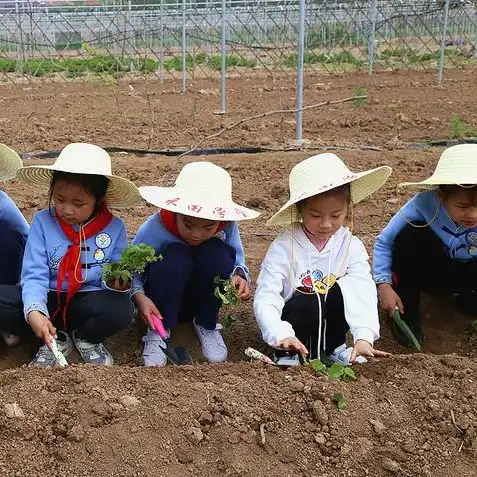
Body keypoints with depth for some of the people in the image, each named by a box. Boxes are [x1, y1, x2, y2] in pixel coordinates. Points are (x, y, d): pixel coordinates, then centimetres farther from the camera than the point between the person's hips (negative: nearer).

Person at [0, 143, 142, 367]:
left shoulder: (114, 227, -6)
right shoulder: (42, 222, -7)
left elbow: (116, 279, -3)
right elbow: (34, 275, -14)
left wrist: (118, 283, -29)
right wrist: (34, 311, -33)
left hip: (88, 303, -1)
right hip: (49, 302, 1)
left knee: (121, 309, -34)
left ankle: (85, 337, 3)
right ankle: (56, 339, -2)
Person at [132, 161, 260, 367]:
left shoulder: (227, 227, -17)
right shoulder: (154, 229, -24)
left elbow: (237, 262, -8)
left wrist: (239, 276, -31)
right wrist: (139, 296, -38)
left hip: (202, 301, 3)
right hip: (161, 303, -2)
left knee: (216, 253, -29)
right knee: (175, 257, -35)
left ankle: (206, 325, -6)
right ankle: (158, 332, -17)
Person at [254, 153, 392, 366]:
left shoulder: (351, 246, -10)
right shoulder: (284, 247, -19)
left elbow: (364, 293, -22)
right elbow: (265, 299, -25)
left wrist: (364, 337, -39)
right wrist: (282, 336, -44)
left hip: (330, 319, 3)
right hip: (292, 321, -3)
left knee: (348, 287, -25)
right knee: (306, 301, -34)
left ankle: (333, 349, -3)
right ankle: (289, 355, -8)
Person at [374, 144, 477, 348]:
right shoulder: (424, 205, -31)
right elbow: (384, 242, -21)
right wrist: (384, 284, -30)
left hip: (460, 275, 1)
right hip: (422, 269, -1)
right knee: (411, 233, -33)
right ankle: (407, 310, -14)